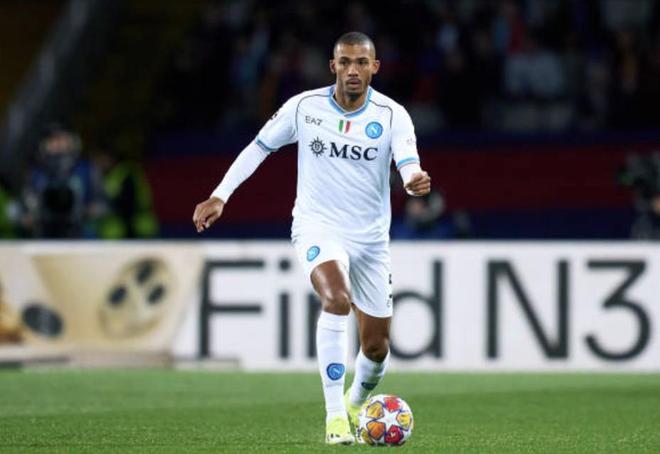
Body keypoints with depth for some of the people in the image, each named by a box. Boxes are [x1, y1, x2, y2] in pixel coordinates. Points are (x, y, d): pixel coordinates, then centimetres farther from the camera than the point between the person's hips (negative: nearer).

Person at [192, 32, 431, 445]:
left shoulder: (392, 115, -9)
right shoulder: (305, 107, -7)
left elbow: (409, 165, -23)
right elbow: (259, 147, 5)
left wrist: (416, 181, -48)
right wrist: (220, 196, 0)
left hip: (371, 237, 2)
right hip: (317, 228, -2)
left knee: (376, 347, 7)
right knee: (337, 298, -34)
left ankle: (356, 405, 42)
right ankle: (334, 415, -31)